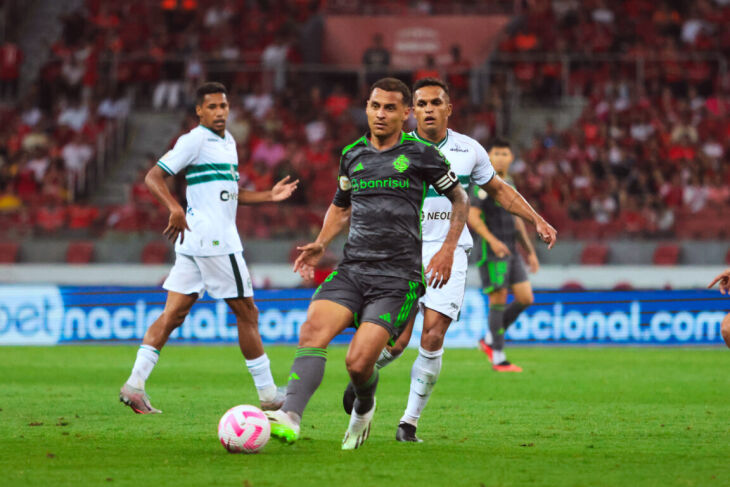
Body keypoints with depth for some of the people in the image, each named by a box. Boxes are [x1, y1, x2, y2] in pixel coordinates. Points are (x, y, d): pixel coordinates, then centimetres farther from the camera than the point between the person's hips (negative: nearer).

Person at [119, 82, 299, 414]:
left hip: (193, 243, 9)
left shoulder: (228, 142, 19)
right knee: (246, 313, 0)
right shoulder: (195, 140, -9)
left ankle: (135, 384, -3)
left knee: (173, 313, 3)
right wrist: (175, 208, -28)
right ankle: (268, 394, 8)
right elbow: (153, 177, -14)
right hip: (213, 240, -9)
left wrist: (269, 196, 19)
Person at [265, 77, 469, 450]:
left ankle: (363, 409, 20)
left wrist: (447, 249, 2)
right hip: (352, 269, 4)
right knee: (313, 331, -24)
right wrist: (320, 244, 14)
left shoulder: (421, 155, 2)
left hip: (398, 277, -4)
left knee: (358, 363, -15)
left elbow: (459, 199, 14)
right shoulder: (352, 154, 14)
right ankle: (289, 418, -36)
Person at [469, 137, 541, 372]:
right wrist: (492, 240, -28)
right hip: (491, 253, -8)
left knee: (525, 298, 1)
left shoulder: (509, 185, 17)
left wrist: (530, 252, 21)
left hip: (511, 252, 8)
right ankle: (498, 359, 1)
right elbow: (472, 216, -17)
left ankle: (489, 340, 16)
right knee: (498, 300, -6)